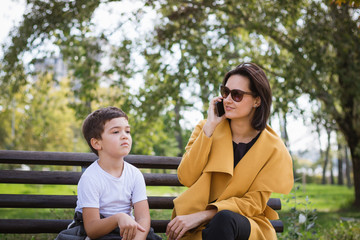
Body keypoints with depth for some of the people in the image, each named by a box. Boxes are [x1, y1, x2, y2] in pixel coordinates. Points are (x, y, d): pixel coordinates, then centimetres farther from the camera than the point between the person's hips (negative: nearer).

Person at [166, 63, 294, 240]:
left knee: (224, 218, -36)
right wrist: (209, 127, -12)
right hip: (196, 226, 1)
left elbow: (254, 203, -7)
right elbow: (186, 178, -9)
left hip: (246, 225, 0)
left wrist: (203, 215, -19)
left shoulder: (272, 149, -3)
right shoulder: (206, 128, 4)